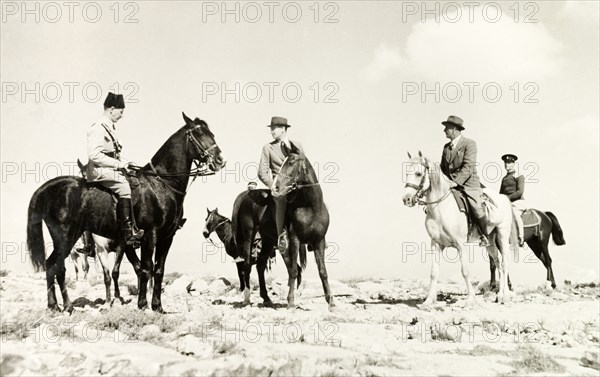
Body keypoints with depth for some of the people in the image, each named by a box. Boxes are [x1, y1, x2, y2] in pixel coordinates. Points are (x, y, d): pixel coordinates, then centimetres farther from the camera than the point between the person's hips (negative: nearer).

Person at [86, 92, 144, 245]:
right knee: (124, 186, -28)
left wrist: (122, 162, 6)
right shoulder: (98, 129, -13)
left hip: (111, 169, 10)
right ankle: (128, 233, -29)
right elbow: (94, 155, -22)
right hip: (100, 171, -10)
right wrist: (118, 164, -20)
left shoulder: (110, 128, 17)